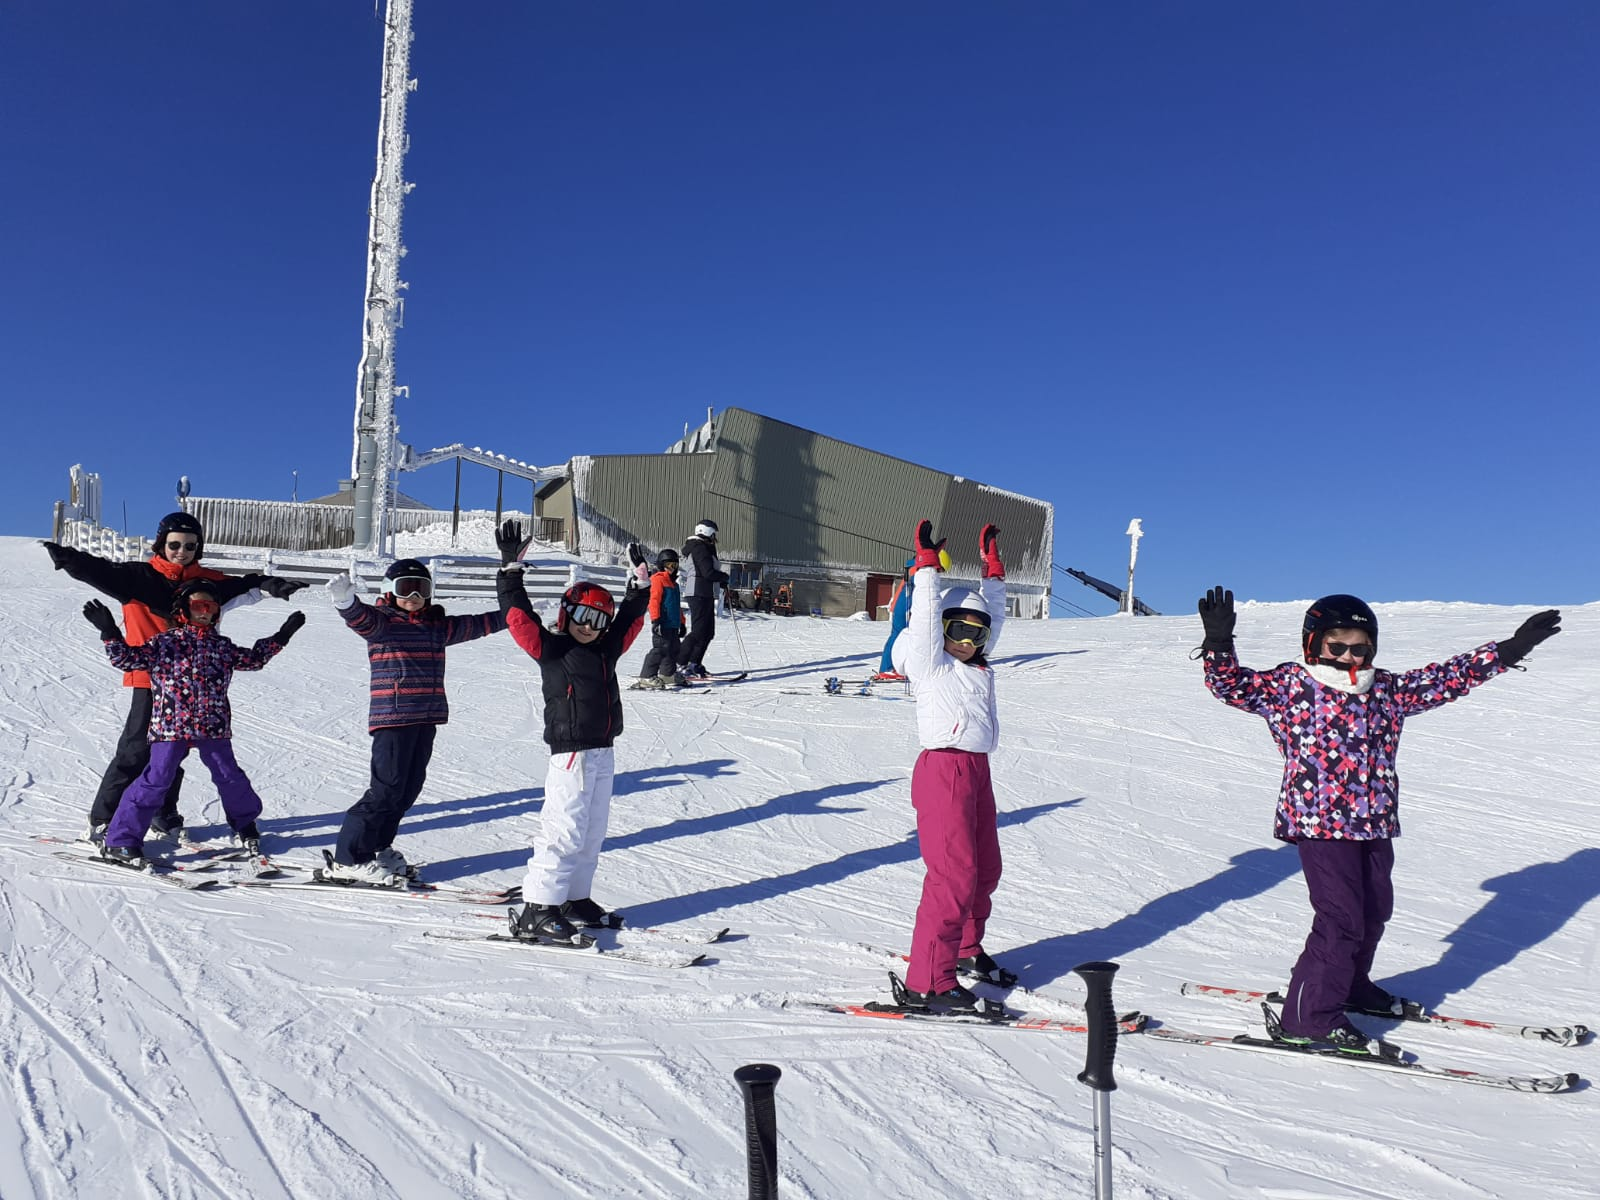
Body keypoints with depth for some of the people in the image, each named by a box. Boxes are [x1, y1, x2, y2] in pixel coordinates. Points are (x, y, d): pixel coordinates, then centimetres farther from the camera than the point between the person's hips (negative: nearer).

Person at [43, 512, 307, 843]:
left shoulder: (205, 581, 7)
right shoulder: (141, 577, -4)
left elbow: (238, 587, -1)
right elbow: (105, 573, -17)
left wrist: (267, 585, -20)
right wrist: (70, 559, -35)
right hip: (150, 677, -4)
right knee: (136, 750, -6)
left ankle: (164, 816, 29)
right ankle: (102, 821, 5)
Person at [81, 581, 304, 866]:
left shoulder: (222, 646, 13)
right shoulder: (164, 642, 0)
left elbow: (254, 659, 26)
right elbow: (128, 658, -4)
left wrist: (281, 637, 24)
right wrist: (110, 633, -17)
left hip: (213, 726, 4)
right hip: (171, 726, -4)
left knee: (230, 776, 11)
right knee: (156, 780, -7)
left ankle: (246, 825, 35)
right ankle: (120, 842, 2)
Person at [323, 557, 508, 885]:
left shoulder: (437, 626, 16)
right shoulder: (382, 621, -3)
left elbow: (475, 624, 28)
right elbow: (362, 619, -25)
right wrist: (346, 602, -47)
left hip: (426, 719, 7)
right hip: (392, 717, -7)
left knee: (409, 788, 11)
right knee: (387, 789, -9)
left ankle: (376, 848, 25)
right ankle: (350, 859, 1)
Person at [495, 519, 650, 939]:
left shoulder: (606, 650, 13)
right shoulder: (551, 648, -4)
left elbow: (630, 617, 25)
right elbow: (518, 616, -13)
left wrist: (640, 581, 20)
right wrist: (511, 568, -16)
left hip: (603, 753, 8)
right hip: (571, 753, -8)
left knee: (592, 833, 14)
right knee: (564, 832, -8)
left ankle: (575, 900, 25)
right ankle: (536, 910, -2)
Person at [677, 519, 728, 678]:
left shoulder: (700, 548, 21)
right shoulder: (700, 548, -12)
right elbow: (708, 573, -20)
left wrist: (721, 582, 14)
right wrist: (724, 576, -3)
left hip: (705, 595, 11)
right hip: (700, 594, -11)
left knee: (708, 632, 13)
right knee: (698, 631, -12)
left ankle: (694, 664, 17)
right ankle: (679, 664, -12)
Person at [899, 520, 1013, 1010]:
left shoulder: (979, 666, 18)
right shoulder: (931, 665, -1)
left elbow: (994, 616, 26)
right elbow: (925, 616, -10)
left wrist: (992, 566, 25)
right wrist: (927, 564, -9)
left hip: (977, 771, 9)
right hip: (944, 770, -9)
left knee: (985, 869, 17)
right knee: (954, 874, -13)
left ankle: (965, 948, 37)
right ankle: (927, 982, -9)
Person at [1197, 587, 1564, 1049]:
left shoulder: (1387, 690, 8)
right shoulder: (1288, 687, -7)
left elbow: (1448, 677, 16)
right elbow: (1231, 683, -13)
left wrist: (1509, 649, 15)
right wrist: (1218, 644, -30)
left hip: (1375, 823, 7)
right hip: (1319, 823, -7)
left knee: (1374, 910, 18)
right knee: (1340, 916, -11)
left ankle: (1351, 985, 41)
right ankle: (1309, 1014, -1)